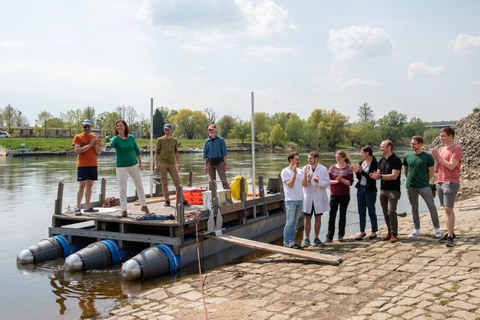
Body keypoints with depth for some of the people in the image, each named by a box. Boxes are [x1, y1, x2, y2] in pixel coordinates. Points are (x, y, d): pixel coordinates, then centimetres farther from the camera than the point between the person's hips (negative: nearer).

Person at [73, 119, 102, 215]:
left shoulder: (95, 137, 11)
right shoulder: (78, 137, 0)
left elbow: (99, 152, 8)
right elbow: (77, 150, -13)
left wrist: (96, 144, -10)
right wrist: (90, 145, -17)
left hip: (93, 165, 4)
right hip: (82, 165, -4)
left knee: (90, 185, 7)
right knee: (82, 185, -9)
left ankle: (88, 207, 13)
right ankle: (78, 208, -8)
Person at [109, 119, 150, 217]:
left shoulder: (131, 138, 1)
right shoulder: (116, 139, -9)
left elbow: (137, 151, 11)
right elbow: (111, 145, -32)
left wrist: (140, 163, 7)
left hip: (134, 165, 3)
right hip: (121, 167, -3)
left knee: (139, 186, 12)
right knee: (122, 189, 0)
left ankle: (144, 206, 29)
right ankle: (124, 210, 8)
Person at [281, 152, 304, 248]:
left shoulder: (300, 171, 12)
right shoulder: (285, 171, -5)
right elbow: (290, 184, -15)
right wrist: (294, 173, -17)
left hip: (300, 200, 6)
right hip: (291, 200, -6)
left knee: (295, 223, 11)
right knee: (289, 223, -3)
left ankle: (292, 242, 18)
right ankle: (286, 243, 5)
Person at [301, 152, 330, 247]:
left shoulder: (323, 169, -5)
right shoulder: (305, 169, -2)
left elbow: (327, 183, -7)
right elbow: (303, 184, -6)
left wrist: (318, 181, -24)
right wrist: (307, 177, -25)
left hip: (319, 197, 0)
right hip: (308, 197, 0)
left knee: (318, 218, 8)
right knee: (307, 218, 3)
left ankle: (316, 238, 19)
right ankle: (307, 239, 10)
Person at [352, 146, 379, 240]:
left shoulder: (374, 163, -12)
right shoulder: (361, 162, 8)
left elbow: (372, 178, -18)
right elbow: (359, 177, 11)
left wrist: (361, 171, -24)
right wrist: (356, 172, -7)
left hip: (370, 190, -7)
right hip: (360, 189, 7)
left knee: (371, 211, 3)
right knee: (361, 211, 11)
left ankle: (374, 232, 16)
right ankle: (362, 231, 20)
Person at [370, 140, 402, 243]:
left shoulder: (396, 160, -10)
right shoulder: (381, 161, 14)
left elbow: (394, 176, -18)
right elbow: (378, 174, 14)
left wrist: (381, 176, -21)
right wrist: (374, 176, -9)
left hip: (393, 190, -7)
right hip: (383, 190, 7)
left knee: (391, 212, -11)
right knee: (385, 213, 9)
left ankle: (394, 234, -3)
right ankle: (390, 232, 18)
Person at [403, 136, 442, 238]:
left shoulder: (427, 156, -6)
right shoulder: (407, 156, 4)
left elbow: (431, 171, -1)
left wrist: (425, 181, 3)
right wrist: (410, 179, 11)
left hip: (424, 186, -3)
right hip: (410, 187, 3)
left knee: (432, 206, -4)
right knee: (414, 208, 11)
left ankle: (437, 229, 6)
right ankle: (417, 230, 21)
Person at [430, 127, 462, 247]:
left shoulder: (456, 149, -7)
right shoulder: (441, 149, 15)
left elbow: (451, 166, -17)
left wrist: (438, 156, -12)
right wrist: (435, 157, -2)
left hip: (451, 182, -7)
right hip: (440, 182, 7)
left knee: (448, 209, -12)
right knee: (446, 209, 10)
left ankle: (450, 237, -11)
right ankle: (450, 233, 16)